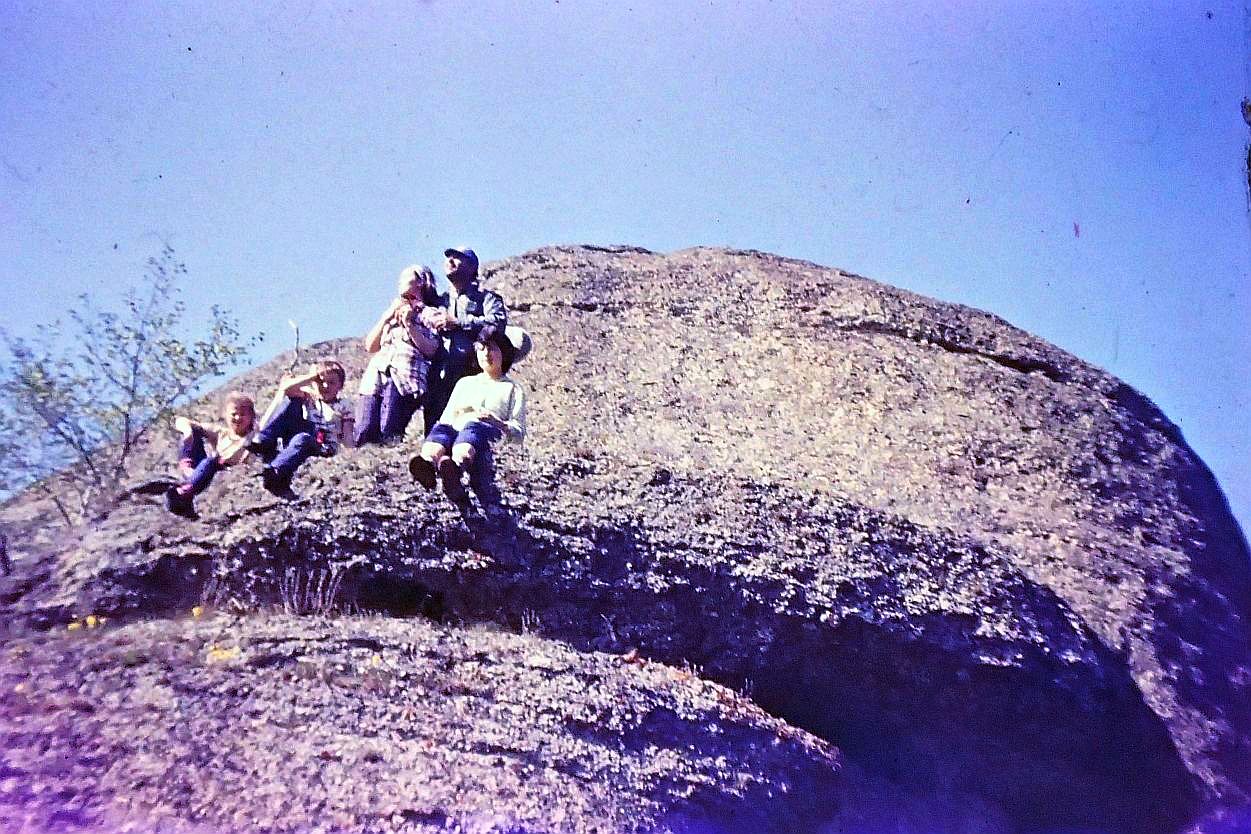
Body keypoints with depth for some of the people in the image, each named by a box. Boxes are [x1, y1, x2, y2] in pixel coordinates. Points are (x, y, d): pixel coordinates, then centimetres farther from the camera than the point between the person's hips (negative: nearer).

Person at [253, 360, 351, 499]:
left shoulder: (343, 407, 17)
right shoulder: (308, 397, 20)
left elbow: (348, 439, 7)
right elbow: (285, 388, -1)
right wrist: (313, 376, -3)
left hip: (322, 449, -3)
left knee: (302, 438, -39)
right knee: (291, 400, -11)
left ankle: (273, 473, -59)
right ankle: (262, 441, -27)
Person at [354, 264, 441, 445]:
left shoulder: (429, 313, 14)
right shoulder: (392, 311, 31)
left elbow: (431, 350, 0)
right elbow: (370, 346, 23)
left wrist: (409, 324, -2)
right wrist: (386, 318, 13)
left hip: (405, 376, -5)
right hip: (376, 373, 5)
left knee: (388, 434, -22)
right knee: (363, 434, -15)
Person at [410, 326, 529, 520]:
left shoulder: (513, 389, 27)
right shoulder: (465, 382, 39)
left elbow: (519, 433, 13)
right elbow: (446, 417, 28)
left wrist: (499, 423, -8)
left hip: (486, 431, -3)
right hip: (453, 428, 3)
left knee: (464, 449, -41)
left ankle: (453, 471, -74)